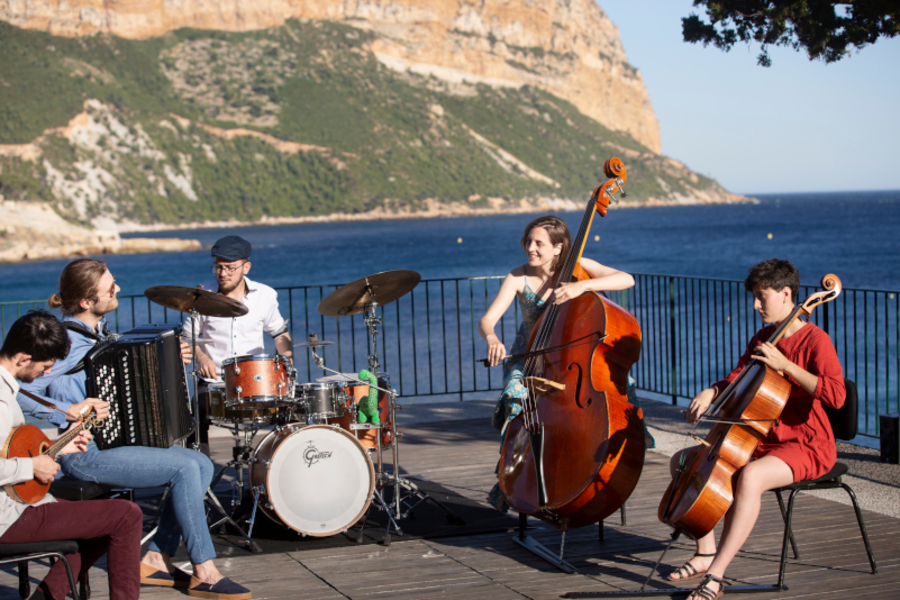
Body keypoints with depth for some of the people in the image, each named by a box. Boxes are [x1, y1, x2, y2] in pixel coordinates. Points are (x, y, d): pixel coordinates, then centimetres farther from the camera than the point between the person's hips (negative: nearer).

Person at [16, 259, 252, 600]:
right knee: (186, 468, -20)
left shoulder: (99, 331, 11)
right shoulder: (67, 341, -17)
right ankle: (204, 572, -13)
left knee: (202, 465, -2)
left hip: (115, 441, 10)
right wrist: (70, 411, -26)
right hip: (85, 453, -10)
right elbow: (20, 391, -23)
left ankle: (156, 559, 1)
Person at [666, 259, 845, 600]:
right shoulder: (762, 338, 12)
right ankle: (706, 553, 1)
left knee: (750, 477, -38)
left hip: (807, 447, -9)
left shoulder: (814, 340, -13)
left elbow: (836, 396, -27)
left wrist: (784, 364, -28)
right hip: (764, 442, 9)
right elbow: (737, 380, 16)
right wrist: (711, 393, -7)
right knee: (683, 460, 2)